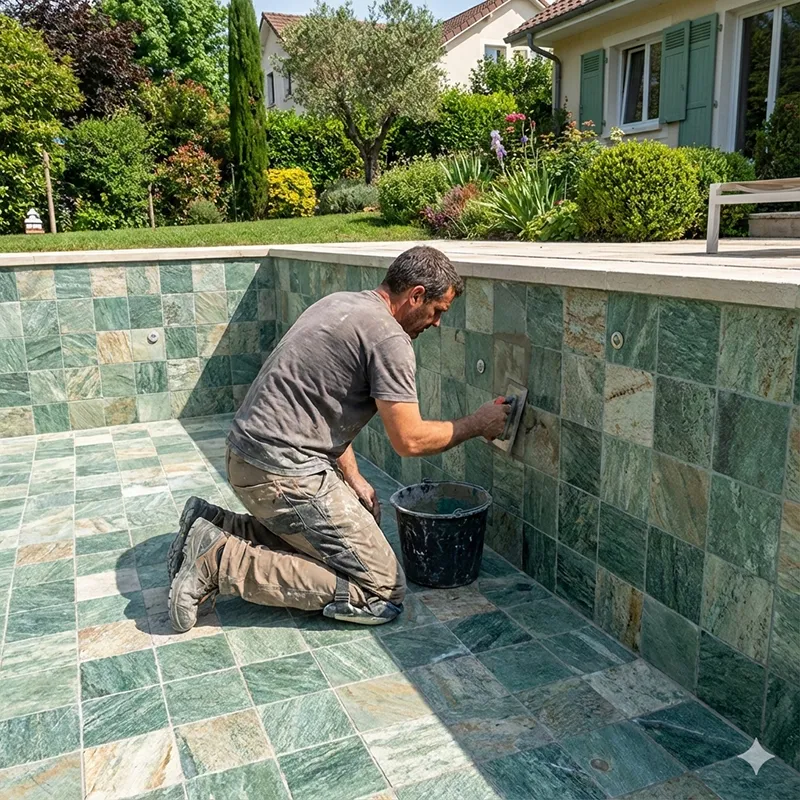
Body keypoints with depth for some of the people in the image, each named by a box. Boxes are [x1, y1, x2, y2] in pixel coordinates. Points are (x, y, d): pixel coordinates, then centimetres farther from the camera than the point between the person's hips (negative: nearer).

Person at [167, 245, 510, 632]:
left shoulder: (340, 303, 15)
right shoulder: (388, 338, -15)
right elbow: (409, 440, -14)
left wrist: (353, 479, 14)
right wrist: (476, 424, 2)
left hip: (246, 453, 10)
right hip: (283, 474, -10)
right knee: (383, 592, -5)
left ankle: (214, 526, 13)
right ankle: (220, 561, -9)